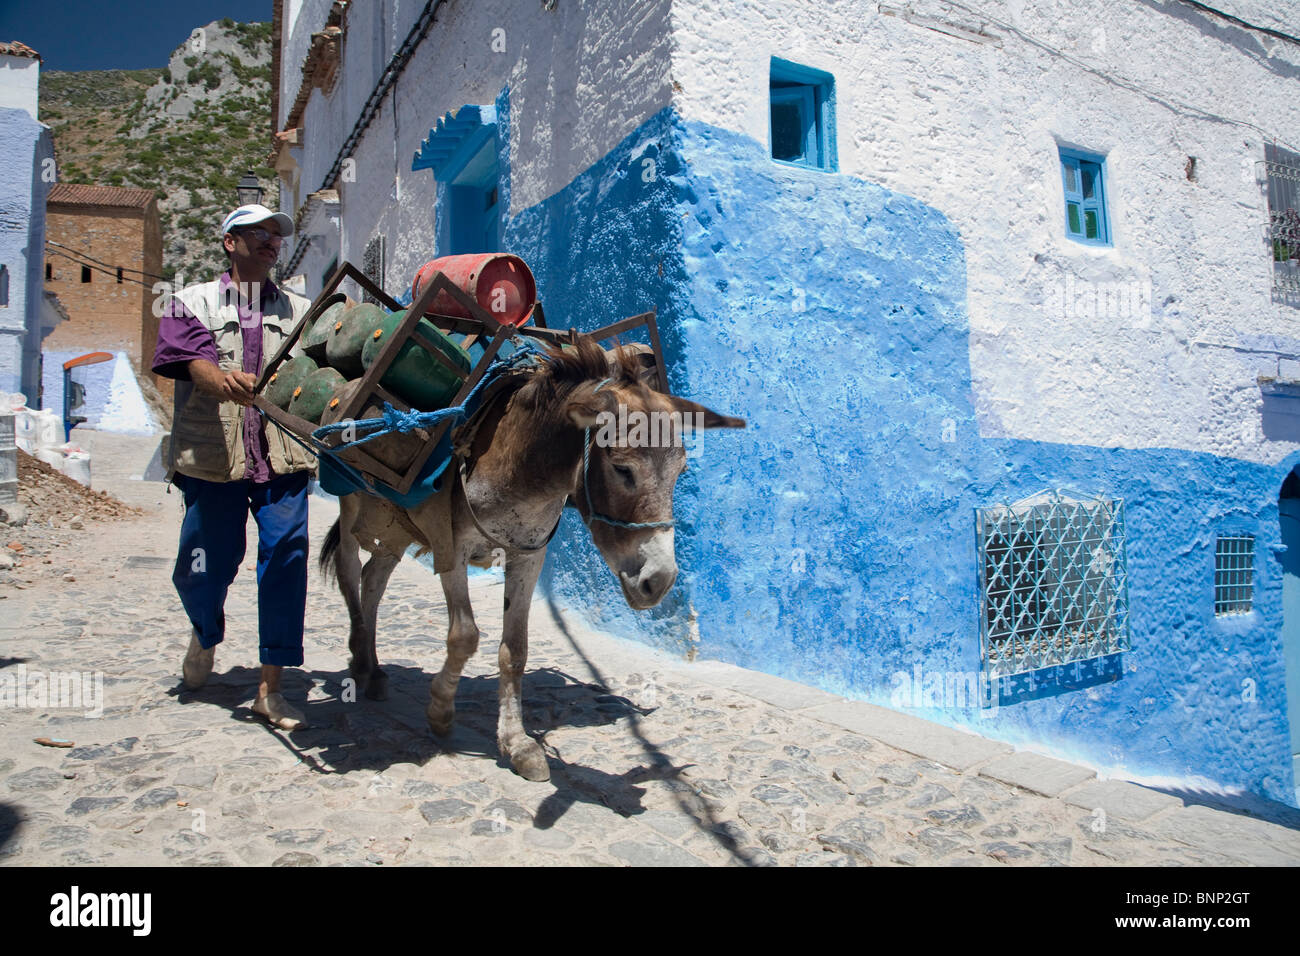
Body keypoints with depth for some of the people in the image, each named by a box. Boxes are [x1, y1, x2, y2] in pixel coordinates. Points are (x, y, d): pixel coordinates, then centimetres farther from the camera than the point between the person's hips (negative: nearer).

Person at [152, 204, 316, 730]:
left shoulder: (300, 310, 15)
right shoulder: (194, 302, 10)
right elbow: (195, 363, -9)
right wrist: (225, 381, -32)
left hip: (282, 456, 1)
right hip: (213, 454, -1)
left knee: (286, 559, -9)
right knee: (205, 567, 4)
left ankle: (270, 688, 2)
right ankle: (205, 634, 41)